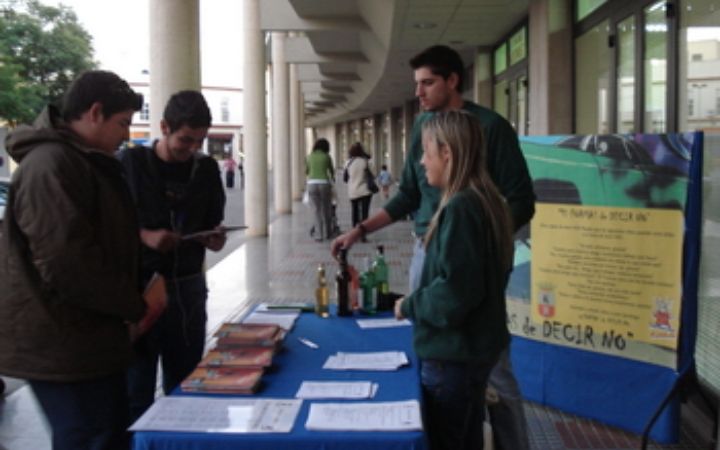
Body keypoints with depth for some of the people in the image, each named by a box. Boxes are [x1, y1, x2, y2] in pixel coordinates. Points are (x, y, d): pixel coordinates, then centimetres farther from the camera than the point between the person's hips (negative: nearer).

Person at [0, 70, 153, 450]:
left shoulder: (82, 162, 15)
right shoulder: (51, 166, -20)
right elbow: (67, 264, -27)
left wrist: (133, 299, 12)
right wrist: (134, 306, -15)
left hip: (89, 340, 10)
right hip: (62, 346, -10)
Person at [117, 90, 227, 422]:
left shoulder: (207, 169, 7)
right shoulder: (131, 162, -5)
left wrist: (214, 238, -8)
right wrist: (145, 236, -19)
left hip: (187, 286, 4)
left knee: (185, 385, 14)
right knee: (136, 390, 2)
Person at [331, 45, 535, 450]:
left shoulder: (490, 126, -8)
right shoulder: (422, 125, 8)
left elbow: (521, 201, -7)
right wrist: (361, 230, 7)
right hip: (426, 253, 6)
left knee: (492, 369, -2)